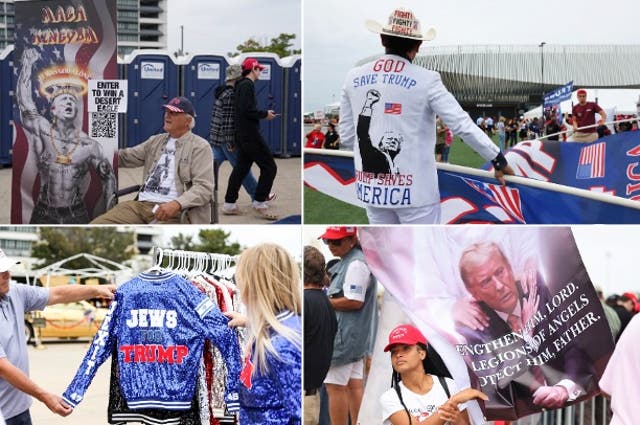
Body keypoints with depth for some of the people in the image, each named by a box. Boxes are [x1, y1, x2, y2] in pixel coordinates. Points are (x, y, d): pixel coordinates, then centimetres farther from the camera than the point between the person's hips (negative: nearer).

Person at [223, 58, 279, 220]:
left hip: (242, 135, 10)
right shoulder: (247, 85, -14)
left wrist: (263, 113, 10)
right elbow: (246, 110, -24)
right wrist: (264, 114, -12)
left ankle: (229, 204, 15)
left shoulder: (241, 85, 17)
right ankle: (259, 202, -2)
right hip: (250, 134, -10)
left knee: (241, 167, 14)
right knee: (269, 167, -5)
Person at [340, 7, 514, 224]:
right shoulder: (425, 80, -11)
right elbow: (462, 125, -11)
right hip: (414, 189, -4)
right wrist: (498, 159, -3)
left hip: (371, 187, 4)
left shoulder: (354, 78, 1)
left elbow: (346, 135, 6)